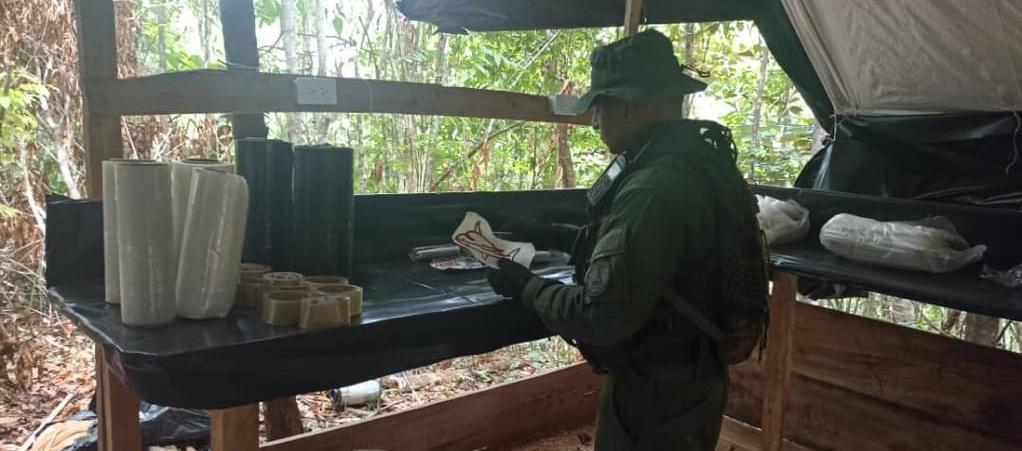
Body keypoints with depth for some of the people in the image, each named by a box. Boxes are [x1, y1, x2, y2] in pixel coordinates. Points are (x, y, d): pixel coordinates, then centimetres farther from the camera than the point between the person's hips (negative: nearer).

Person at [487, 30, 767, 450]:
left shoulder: (653, 191, -31)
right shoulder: (698, 159, 1)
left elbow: (601, 316, -30)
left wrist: (525, 286, -14)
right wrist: (557, 235, 13)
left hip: (657, 395, -9)